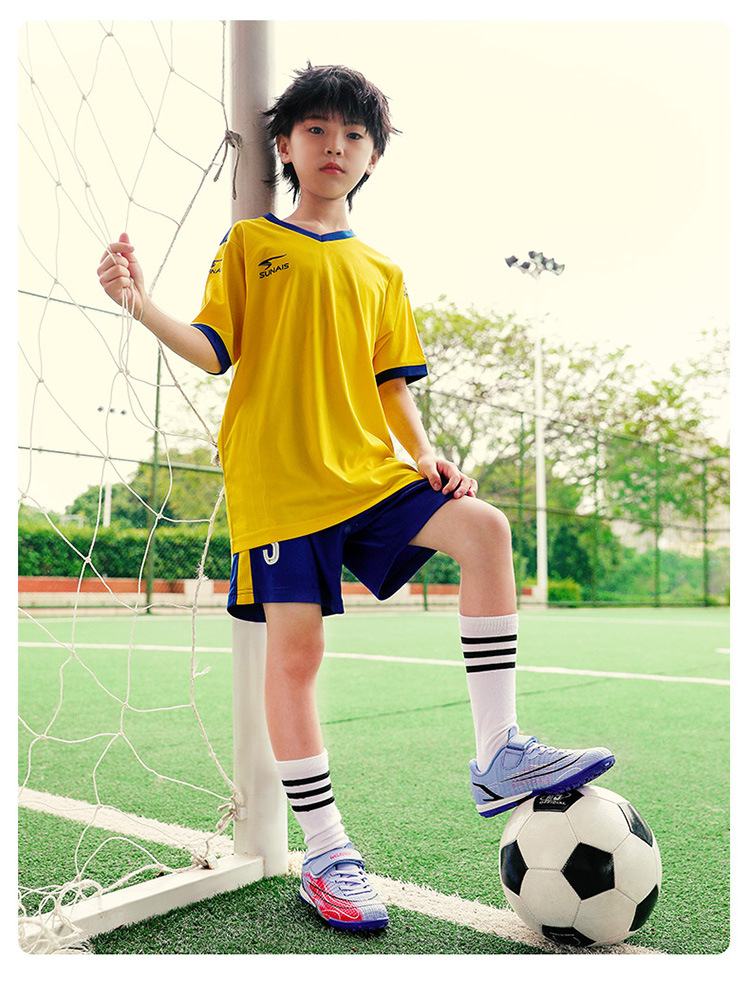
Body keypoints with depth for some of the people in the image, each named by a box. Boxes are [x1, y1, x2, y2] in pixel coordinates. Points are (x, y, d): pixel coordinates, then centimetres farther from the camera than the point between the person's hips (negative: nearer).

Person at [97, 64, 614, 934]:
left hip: (367, 468, 4)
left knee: (483, 529, -19)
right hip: (276, 476, -3)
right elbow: (214, 351, 2)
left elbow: (392, 383, 15)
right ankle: (325, 854, 8)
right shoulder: (249, 243, 10)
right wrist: (141, 306, -15)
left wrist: (424, 454, 0)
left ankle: (498, 756, -12)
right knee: (295, 643, -7)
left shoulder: (381, 272, 19)